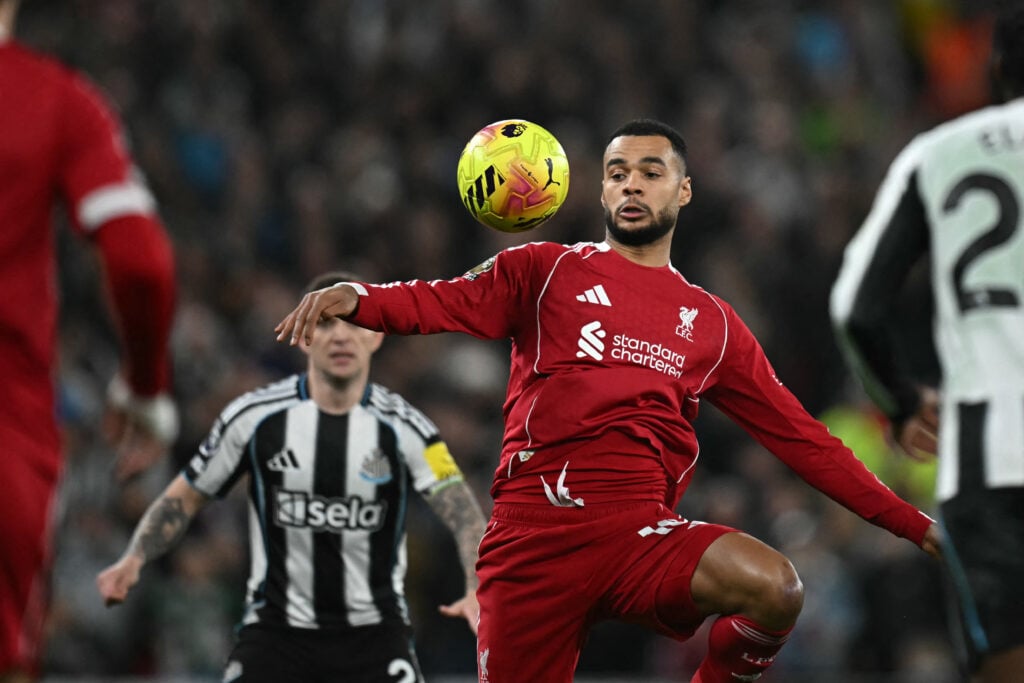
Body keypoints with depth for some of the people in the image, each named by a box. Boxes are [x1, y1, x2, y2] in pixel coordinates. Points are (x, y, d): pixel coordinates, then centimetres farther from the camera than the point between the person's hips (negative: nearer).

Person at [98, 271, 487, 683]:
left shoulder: (402, 427, -7)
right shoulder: (255, 416, -5)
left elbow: (462, 511, -19)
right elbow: (185, 499, 6)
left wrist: (477, 590, -38)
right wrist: (134, 560, -11)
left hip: (374, 633, 0)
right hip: (277, 629, 0)